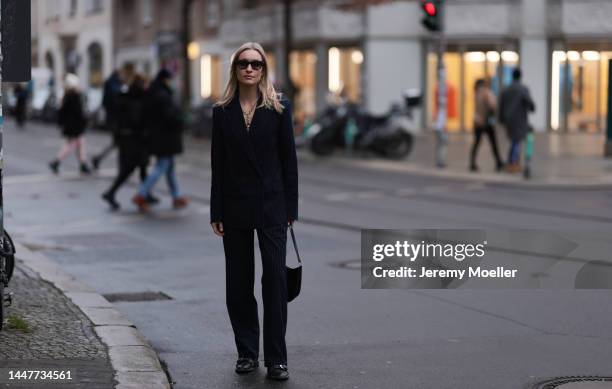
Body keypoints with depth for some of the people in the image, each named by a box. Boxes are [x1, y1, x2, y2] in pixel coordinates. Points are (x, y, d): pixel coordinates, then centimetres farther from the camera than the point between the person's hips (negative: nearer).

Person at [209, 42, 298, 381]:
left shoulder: (278, 109, 1)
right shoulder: (223, 112, 4)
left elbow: (289, 161, 1)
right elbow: (217, 165, 4)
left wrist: (290, 209, -2)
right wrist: (216, 213, 0)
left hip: (271, 206, -2)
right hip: (235, 207, 2)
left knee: (275, 278, -6)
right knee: (239, 281, 7)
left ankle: (276, 358, -3)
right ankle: (247, 352, 18)